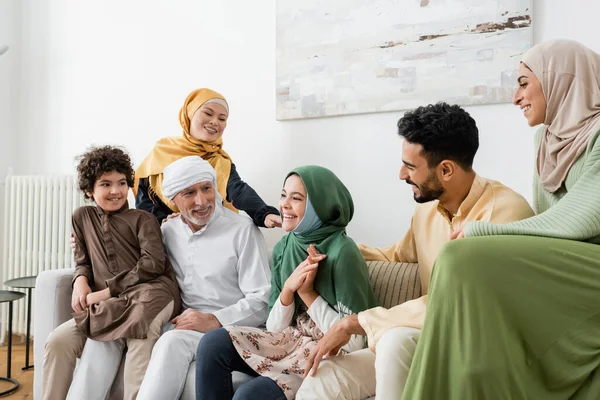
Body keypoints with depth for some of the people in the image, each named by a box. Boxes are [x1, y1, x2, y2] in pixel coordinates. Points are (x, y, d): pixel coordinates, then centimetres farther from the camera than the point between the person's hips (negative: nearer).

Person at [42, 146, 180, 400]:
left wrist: (106, 291, -12)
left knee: (140, 341, -36)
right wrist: (81, 280, -1)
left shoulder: (142, 219, 4)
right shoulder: (82, 217, 18)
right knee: (58, 341, -16)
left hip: (149, 295, -4)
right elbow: (83, 261, 24)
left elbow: (153, 263, -9)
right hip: (105, 306, 5)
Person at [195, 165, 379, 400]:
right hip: (294, 339, 6)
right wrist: (288, 290, -16)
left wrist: (308, 293, -18)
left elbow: (354, 341, -18)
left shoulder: (341, 252, -19)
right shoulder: (283, 247, 1)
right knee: (214, 343, -12)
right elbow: (274, 327, 2)